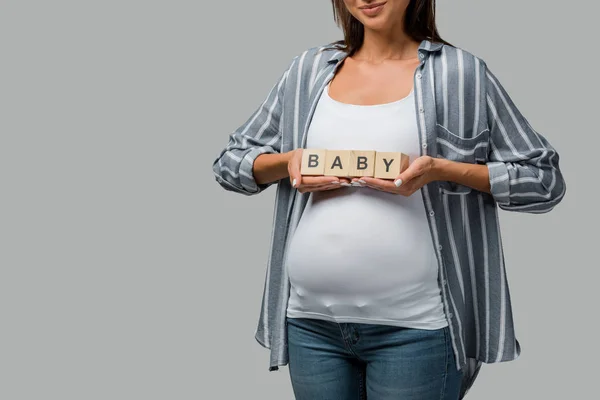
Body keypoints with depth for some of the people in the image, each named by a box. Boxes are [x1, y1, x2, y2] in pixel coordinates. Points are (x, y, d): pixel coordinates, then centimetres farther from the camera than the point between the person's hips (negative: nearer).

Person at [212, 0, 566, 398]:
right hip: (310, 321, 4)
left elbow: (544, 179, -1)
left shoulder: (460, 72, -1)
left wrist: (442, 170, -15)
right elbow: (230, 162, 15)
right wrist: (287, 161, -6)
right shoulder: (309, 68, 9)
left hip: (415, 326, -3)